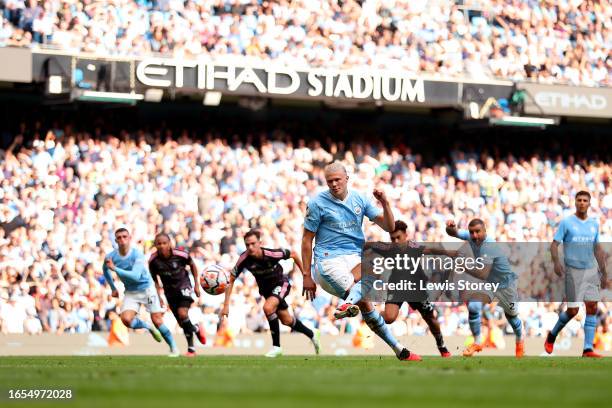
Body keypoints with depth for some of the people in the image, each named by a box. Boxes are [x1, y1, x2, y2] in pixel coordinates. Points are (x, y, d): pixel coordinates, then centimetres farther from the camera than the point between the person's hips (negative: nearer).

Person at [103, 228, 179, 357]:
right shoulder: (110, 257, -9)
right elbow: (105, 270, 15)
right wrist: (113, 288, 14)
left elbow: (136, 276, -33)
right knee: (126, 319, -20)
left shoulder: (137, 255, -21)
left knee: (157, 321, -7)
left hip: (146, 288, -3)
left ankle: (173, 348, 11)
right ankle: (148, 327, 10)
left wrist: (115, 269, -38)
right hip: (130, 292, 3)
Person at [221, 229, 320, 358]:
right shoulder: (244, 259, -26)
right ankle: (312, 335, 43)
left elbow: (293, 254, -14)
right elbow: (230, 280, -17)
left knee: (268, 307, -31)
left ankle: (276, 346, -16)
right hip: (265, 288, 5)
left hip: (281, 283, -5)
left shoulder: (272, 254, -33)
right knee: (286, 320, 16)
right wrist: (226, 305, -21)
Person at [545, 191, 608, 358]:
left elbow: (598, 249, 17)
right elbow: (554, 244, -5)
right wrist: (556, 262, -23)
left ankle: (588, 349, -5)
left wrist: (604, 273, 16)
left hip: (591, 271, 4)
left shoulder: (594, 224, 10)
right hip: (573, 270, -4)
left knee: (592, 308, -6)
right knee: (573, 310, -5)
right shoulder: (566, 222, -3)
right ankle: (552, 336, 21)